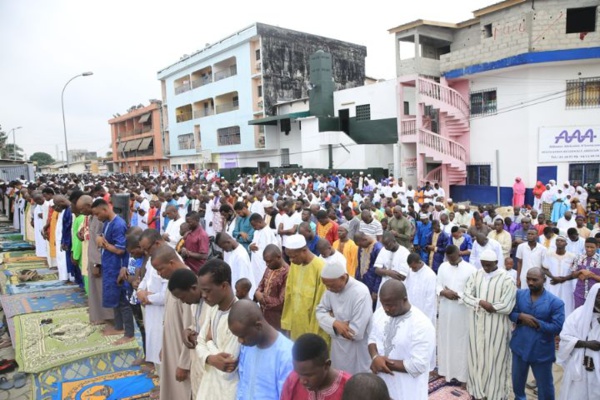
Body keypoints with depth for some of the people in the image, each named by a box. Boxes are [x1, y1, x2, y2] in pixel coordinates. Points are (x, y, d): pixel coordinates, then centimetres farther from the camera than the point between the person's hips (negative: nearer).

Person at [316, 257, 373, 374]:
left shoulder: (361, 293, -28)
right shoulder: (331, 288, -6)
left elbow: (356, 333, -30)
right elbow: (320, 311, -1)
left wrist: (332, 317, -16)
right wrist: (335, 323, -22)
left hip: (356, 351, -6)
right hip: (337, 346, 6)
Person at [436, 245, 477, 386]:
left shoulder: (470, 269, -10)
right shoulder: (443, 267, 3)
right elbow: (438, 286, 7)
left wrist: (457, 295, -17)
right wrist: (443, 292, -14)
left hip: (462, 312, -4)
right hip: (445, 310, 4)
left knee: (461, 342, 5)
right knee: (445, 340, 14)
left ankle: (462, 374, 17)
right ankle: (445, 369, 29)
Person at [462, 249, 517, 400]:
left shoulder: (506, 279, -13)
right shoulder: (476, 275, 0)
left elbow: (506, 307, -19)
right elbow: (466, 296, -4)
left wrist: (479, 304, -13)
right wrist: (481, 303, -22)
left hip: (497, 326, -4)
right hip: (477, 324, 4)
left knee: (495, 359, 8)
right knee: (477, 355, 14)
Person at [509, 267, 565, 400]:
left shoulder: (555, 302, -14)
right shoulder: (519, 294, -3)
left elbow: (558, 328, -16)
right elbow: (509, 313, -2)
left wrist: (537, 323, -22)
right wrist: (521, 316, -21)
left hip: (542, 351, -3)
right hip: (520, 346, 4)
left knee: (545, 385, 14)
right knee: (517, 379, 23)